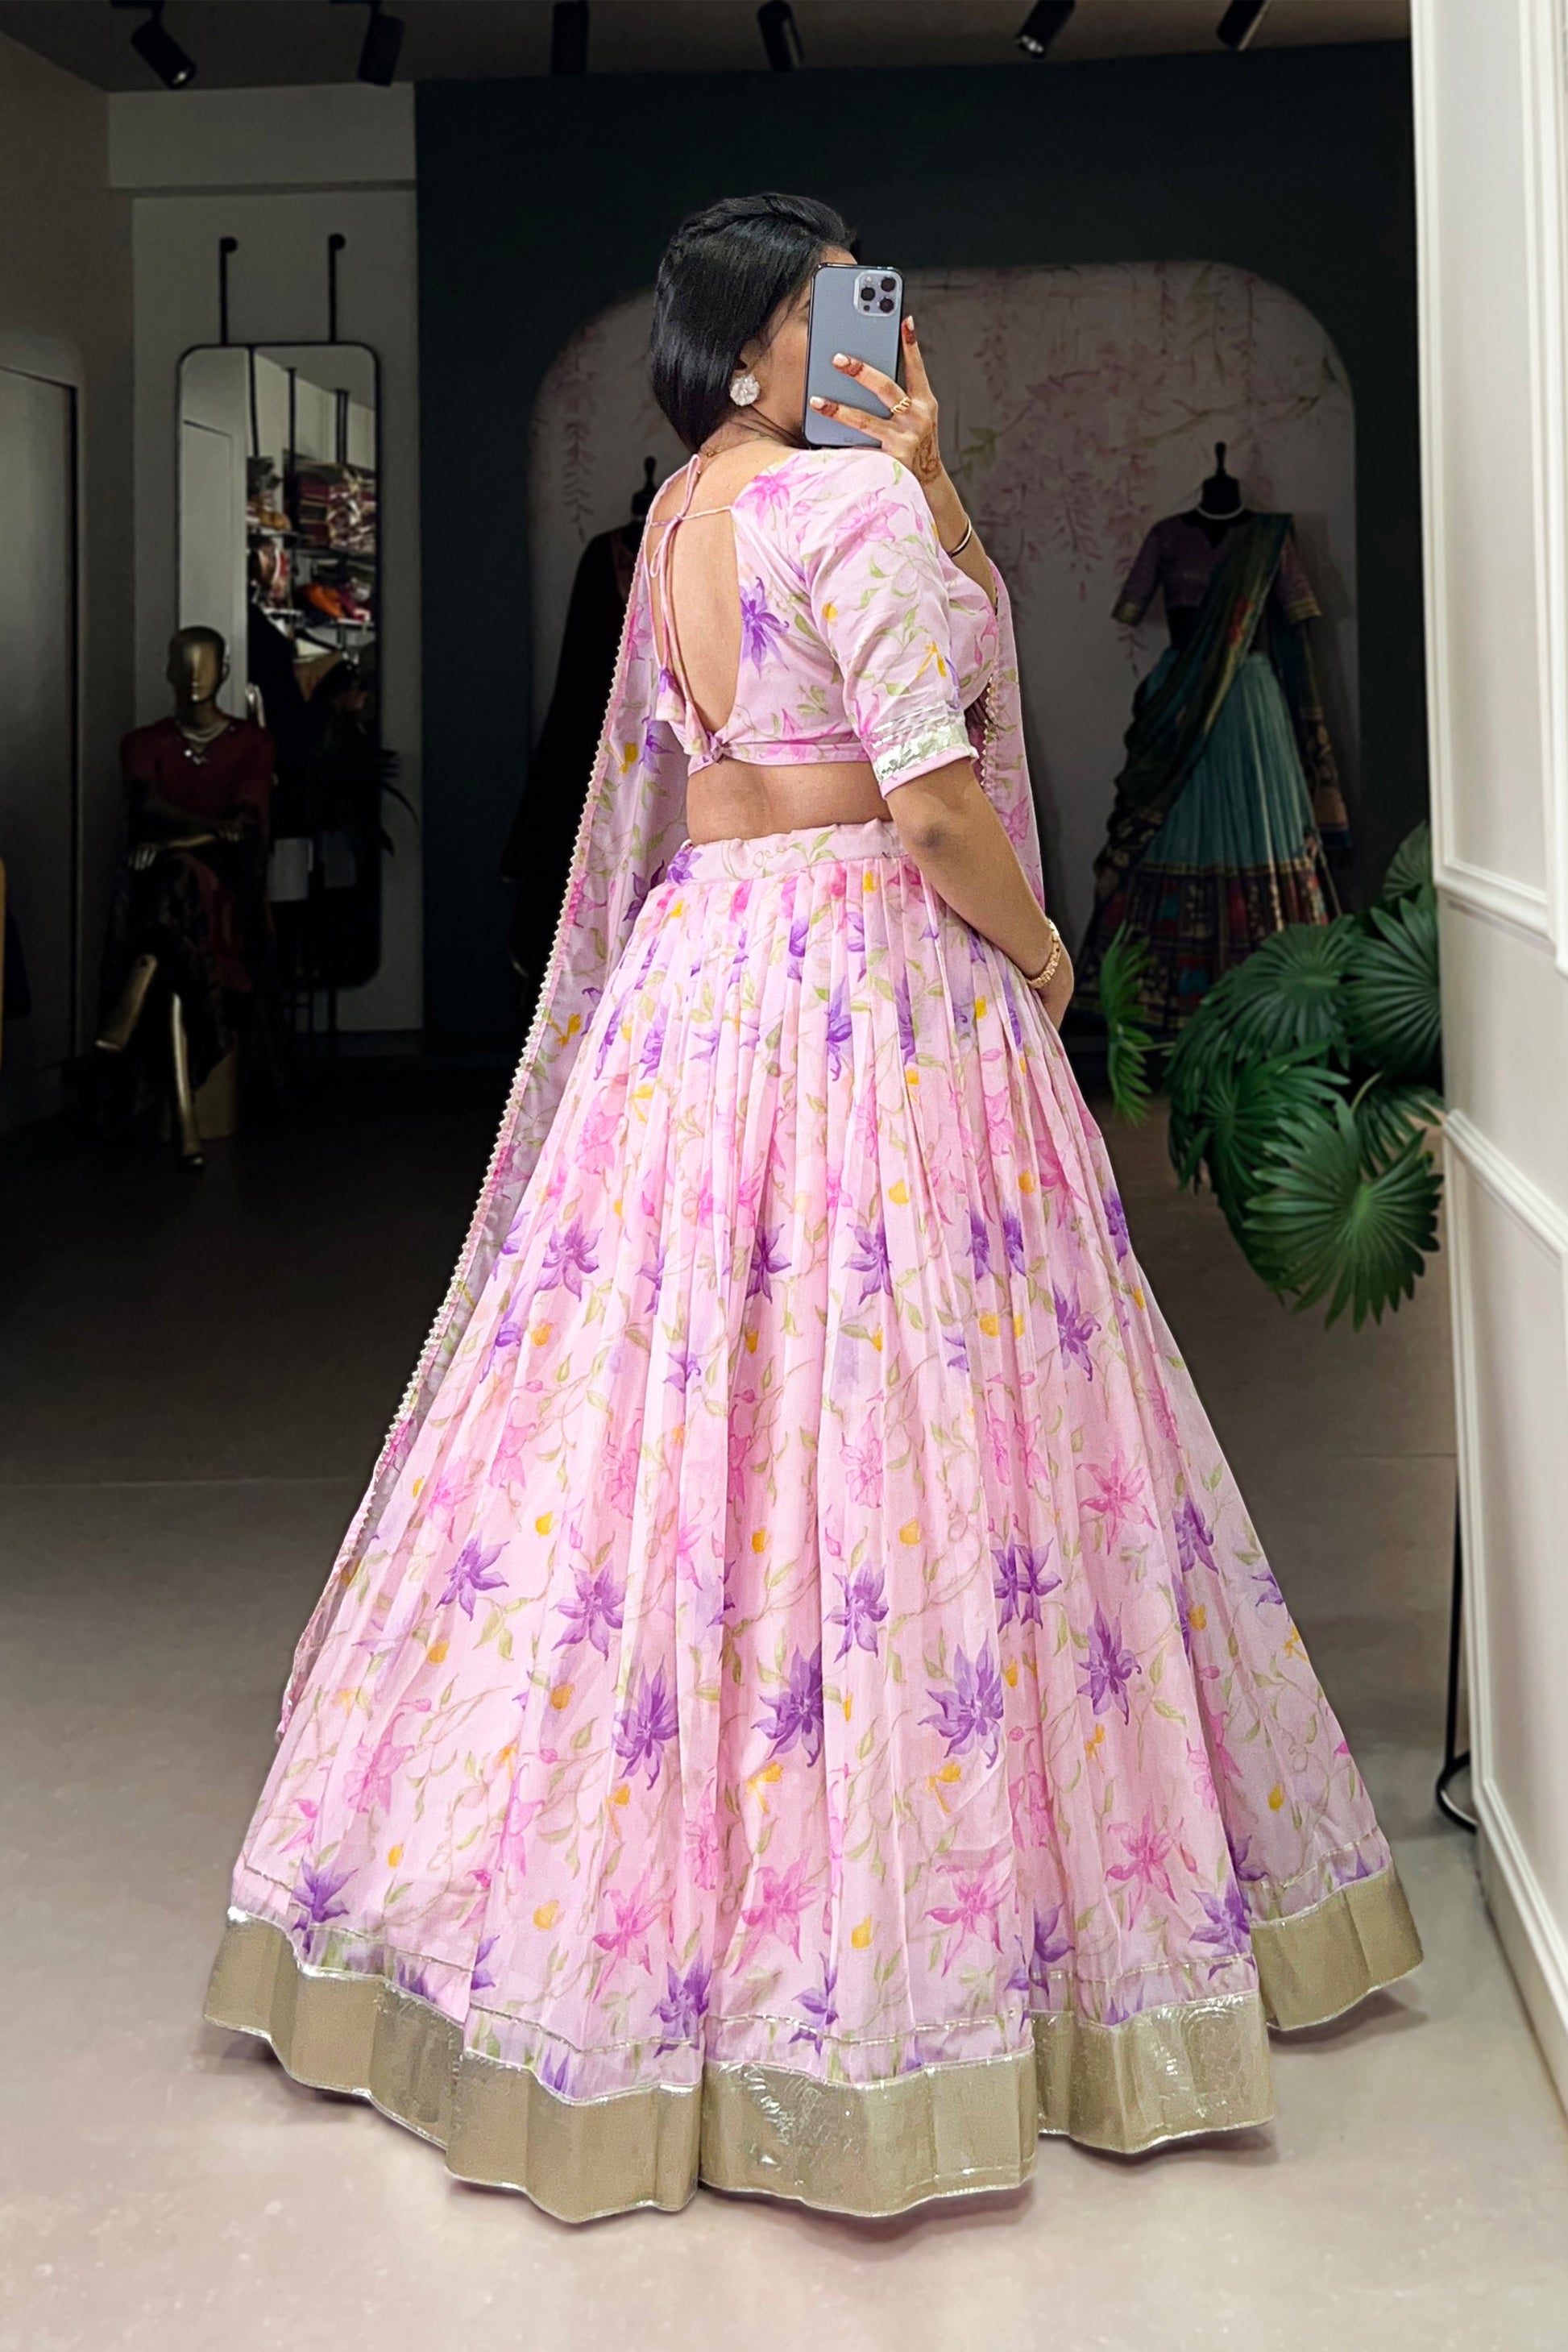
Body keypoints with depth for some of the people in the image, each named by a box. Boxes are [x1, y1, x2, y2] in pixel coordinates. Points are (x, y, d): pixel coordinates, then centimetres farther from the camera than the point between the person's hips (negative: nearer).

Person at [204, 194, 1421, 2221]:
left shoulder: (686, 509, 15)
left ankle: (632, 1886, 22)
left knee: (673, 1400, 11)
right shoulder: (851, 495, -12)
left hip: (695, 959, 9)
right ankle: (891, 1914, 7)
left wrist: (923, 465, 6)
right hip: (872, 972, -9)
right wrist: (1040, 955, -1)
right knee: (887, 1423, -2)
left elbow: (958, 633, 18)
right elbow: (936, 789, -16)